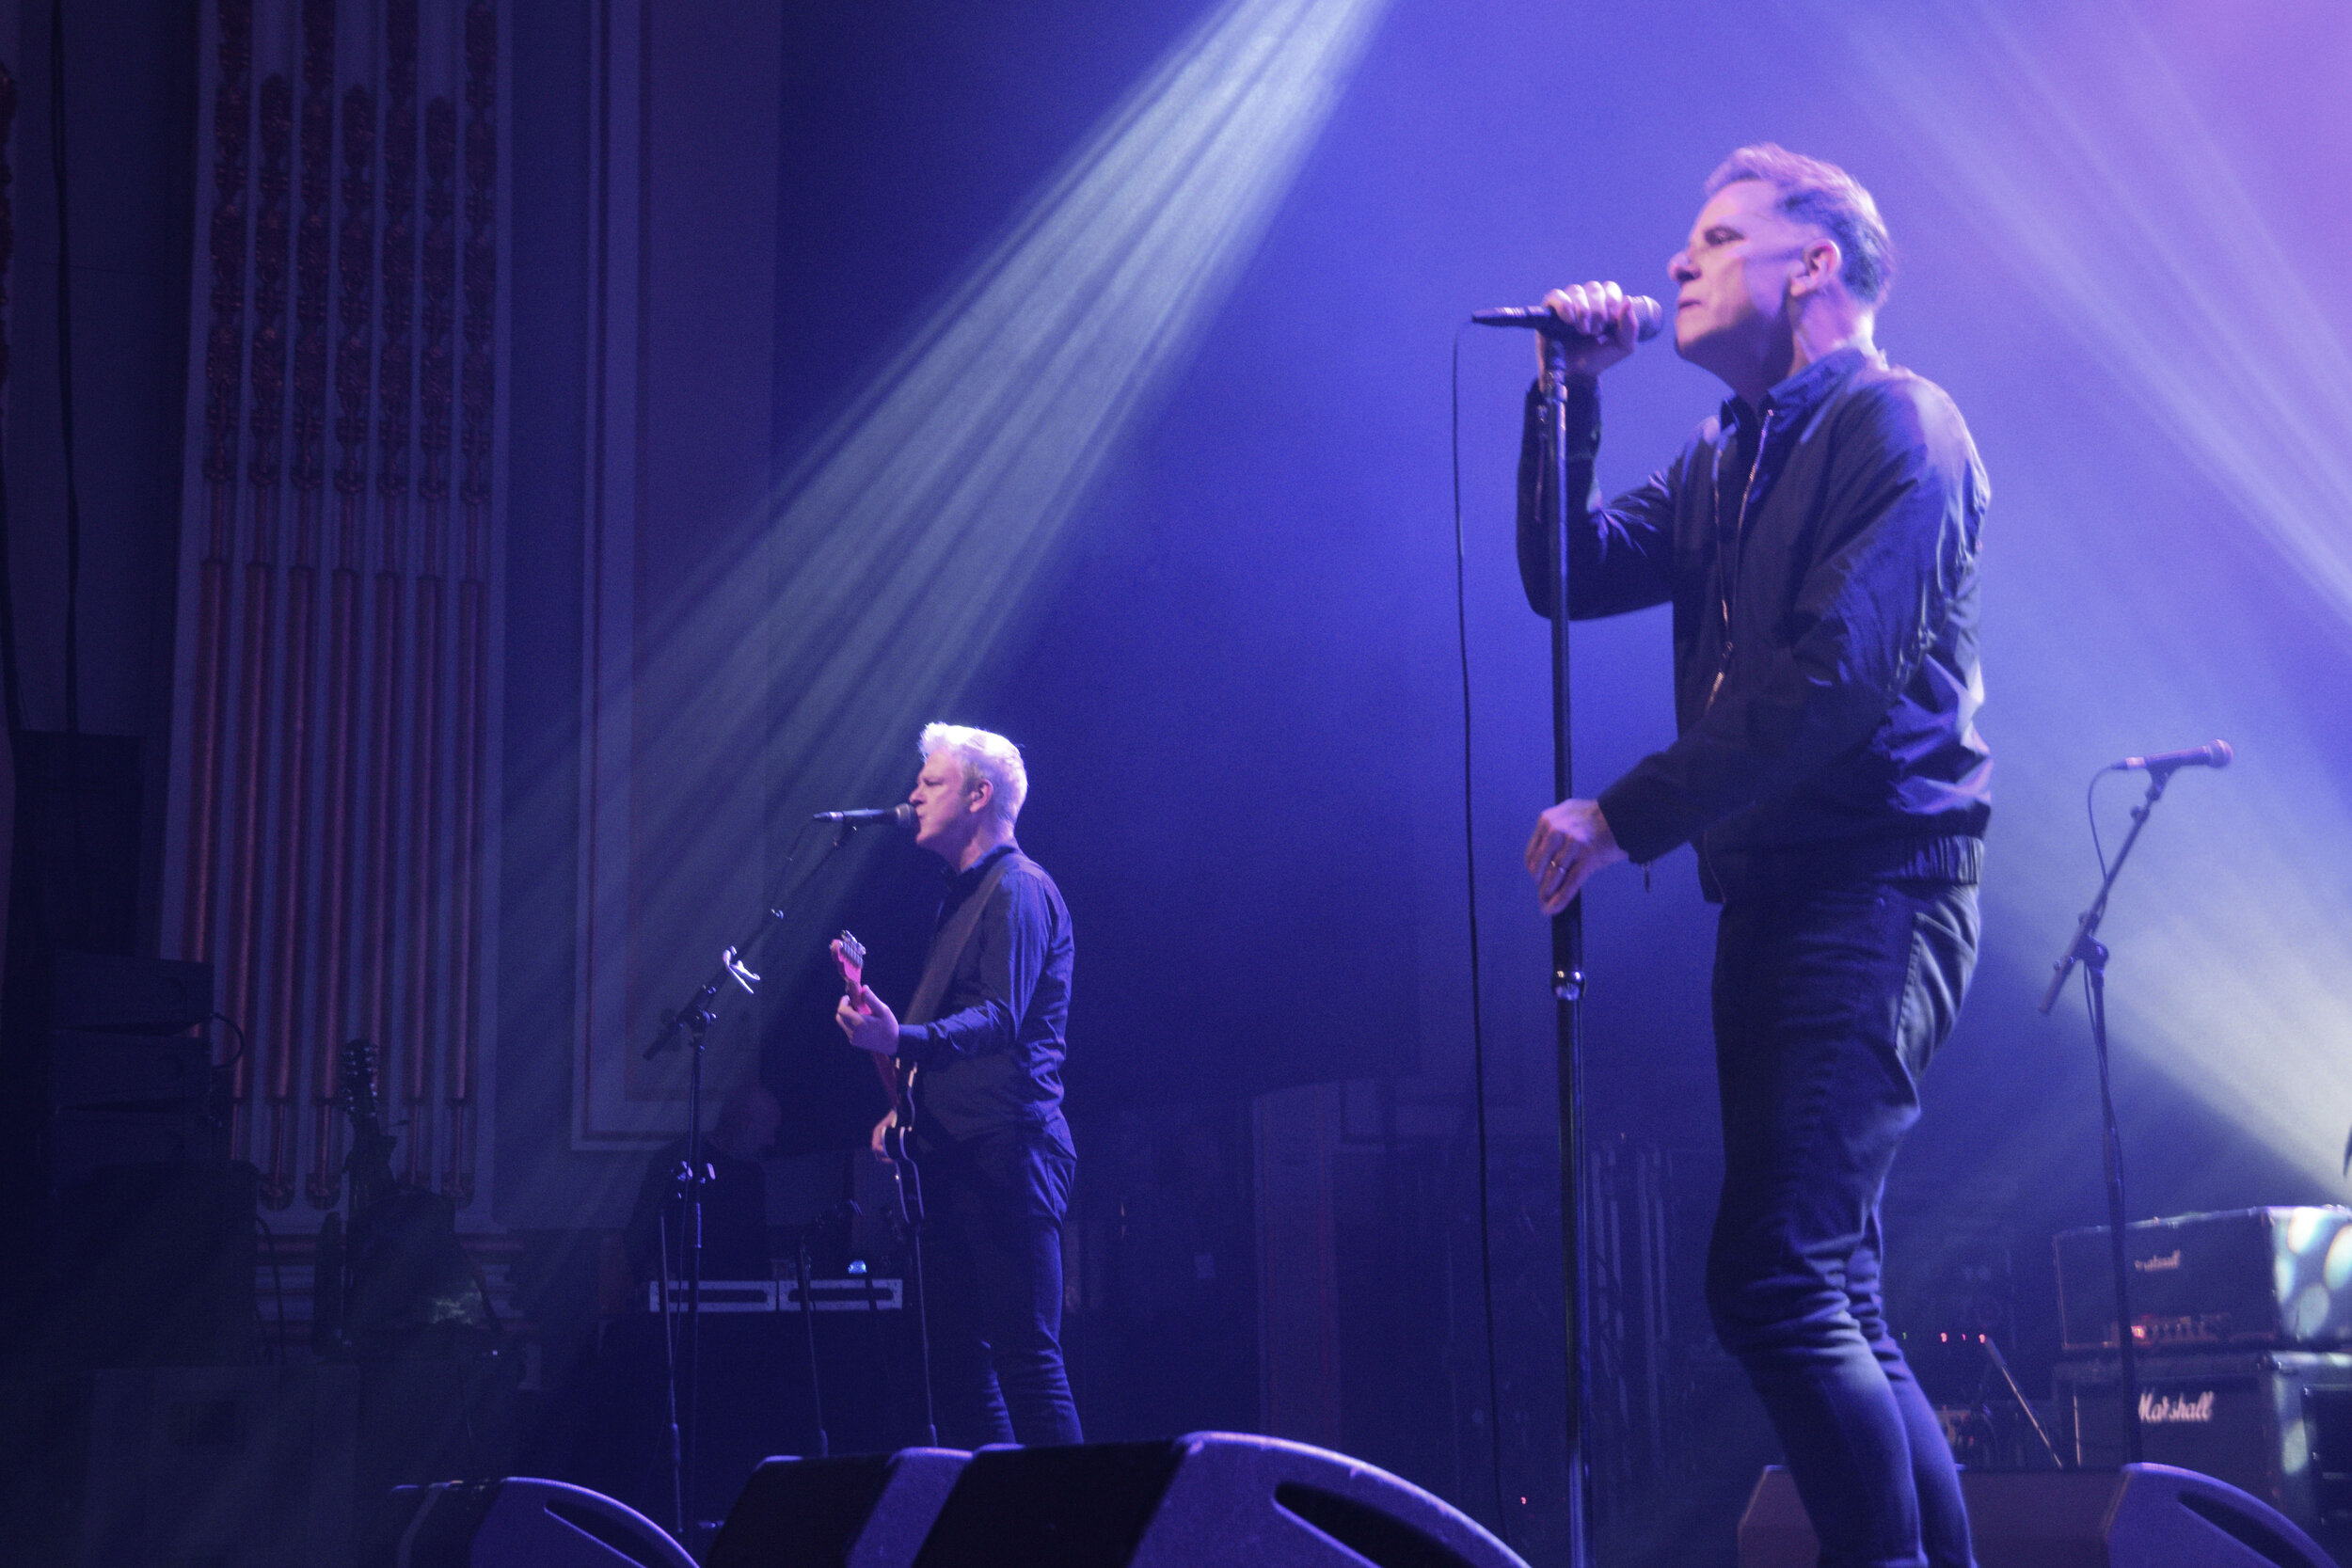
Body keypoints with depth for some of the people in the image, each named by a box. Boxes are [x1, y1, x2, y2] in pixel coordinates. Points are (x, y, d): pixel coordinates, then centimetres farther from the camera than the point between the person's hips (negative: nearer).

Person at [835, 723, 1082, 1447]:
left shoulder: (1017, 890, -9)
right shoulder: (962, 895, 22)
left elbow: (1000, 1018, -23)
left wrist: (901, 1040, -38)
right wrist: (909, 1105, 16)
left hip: (1007, 1149, -10)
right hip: (954, 1151, 10)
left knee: (1026, 1352, -12)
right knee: (957, 1353, 9)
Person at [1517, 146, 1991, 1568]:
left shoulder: (1894, 424, -7)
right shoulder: (1729, 459, 20)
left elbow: (1836, 676, -18)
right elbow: (1572, 575, 11)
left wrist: (1626, 818, -17)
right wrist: (1572, 392, 4)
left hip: (1875, 888, -9)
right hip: (1775, 898, 9)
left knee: (1775, 1280, -17)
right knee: (1833, 1304, 9)